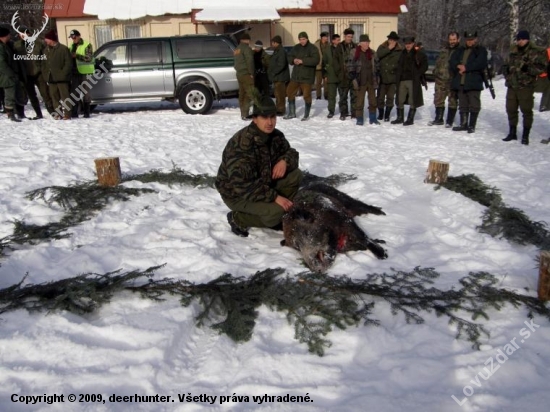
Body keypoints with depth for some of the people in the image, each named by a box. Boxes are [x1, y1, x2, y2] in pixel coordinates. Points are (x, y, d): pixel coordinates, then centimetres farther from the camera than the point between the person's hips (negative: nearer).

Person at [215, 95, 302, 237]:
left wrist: (285, 161, -19)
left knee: (295, 175, -8)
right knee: (276, 211, -28)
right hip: (237, 193, -8)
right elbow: (242, 185, -34)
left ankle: (281, 214, 5)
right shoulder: (241, 144, -31)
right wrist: (274, 196, -32)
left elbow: (291, 153, 7)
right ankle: (238, 218, -3)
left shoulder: (276, 135, -7)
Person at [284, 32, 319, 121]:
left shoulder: (312, 48, -7)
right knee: (290, 92, 9)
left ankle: (306, 114, 12)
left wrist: (302, 61, -23)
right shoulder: (296, 48, 10)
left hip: (307, 76, -6)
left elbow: (315, 60, -20)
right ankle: (291, 113, 22)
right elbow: (289, 57, 14)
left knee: (306, 95, -4)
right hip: (295, 75, 6)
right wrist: (293, 60, -9)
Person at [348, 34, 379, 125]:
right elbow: (351, 66, -3)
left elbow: (376, 66, 14)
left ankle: (373, 118, 19)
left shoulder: (372, 53, 7)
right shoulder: (354, 53, -4)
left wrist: (376, 78, 9)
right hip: (361, 81, -4)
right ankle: (359, 119, 8)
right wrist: (354, 78, -10)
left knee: (373, 100, 8)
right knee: (360, 100, 0)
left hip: (371, 81, 4)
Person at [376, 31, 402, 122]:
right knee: (380, 97, 8)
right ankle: (380, 114, 24)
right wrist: (388, 48, -21)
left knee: (390, 97, 1)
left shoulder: (400, 50, 2)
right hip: (382, 77, 1)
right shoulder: (382, 47, 3)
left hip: (393, 78, -1)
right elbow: (377, 55, -17)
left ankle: (387, 115, 10)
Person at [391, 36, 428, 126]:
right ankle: (400, 118, 18)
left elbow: (424, 66, -3)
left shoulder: (419, 53, -1)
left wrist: (418, 74, -11)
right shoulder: (403, 53, 16)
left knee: (413, 101, -3)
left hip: (413, 80, -5)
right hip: (402, 80, 6)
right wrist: (398, 76, 12)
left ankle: (410, 119, 3)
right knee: (400, 100, 7)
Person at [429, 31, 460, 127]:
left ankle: (449, 121, 8)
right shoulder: (444, 50, 16)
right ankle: (438, 119, 20)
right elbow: (438, 63, 23)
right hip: (441, 80, 5)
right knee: (438, 99, 8)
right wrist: (436, 73, 13)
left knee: (453, 101, 2)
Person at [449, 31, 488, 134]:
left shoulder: (481, 50, 3)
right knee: (463, 105, 11)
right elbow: (452, 61, 9)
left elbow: (480, 63, -11)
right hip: (460, 82, 5)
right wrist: (458, 66, -10)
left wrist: (466, 67, -14)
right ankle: (463, 124, 18)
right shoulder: (460, 50, 19)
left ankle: (472, 126, -1)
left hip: (474, 82, -5)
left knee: (474, 105, -5)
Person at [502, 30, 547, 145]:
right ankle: (512, 133, 24)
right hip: (512, 85, 6)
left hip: (526, 86, -6)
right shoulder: (513, 52, 16)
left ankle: (525, 136, 4)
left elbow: (541, 67, -9)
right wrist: (507, 70, 8)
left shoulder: (536, 52, -3)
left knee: (526, 110, -3)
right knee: (511, 109, 11)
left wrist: (528, 68, -22)